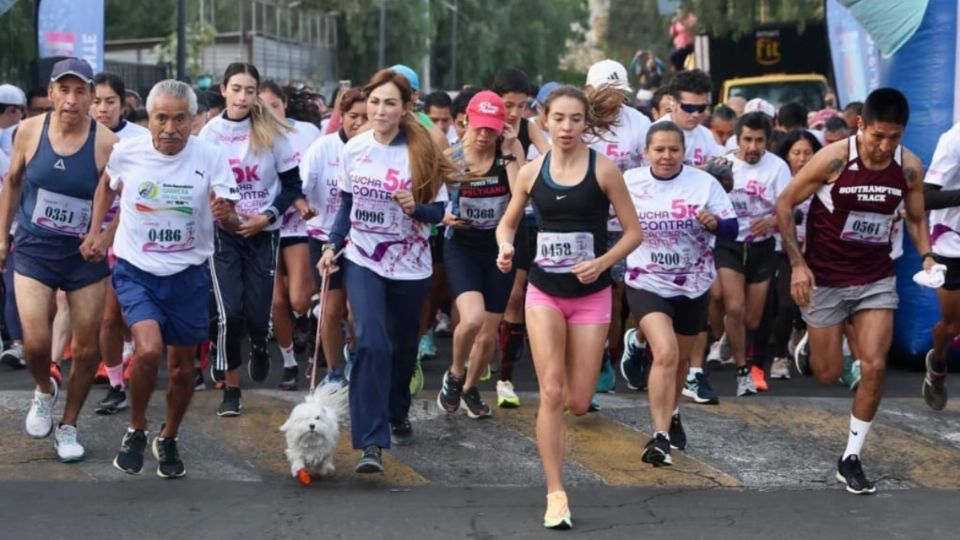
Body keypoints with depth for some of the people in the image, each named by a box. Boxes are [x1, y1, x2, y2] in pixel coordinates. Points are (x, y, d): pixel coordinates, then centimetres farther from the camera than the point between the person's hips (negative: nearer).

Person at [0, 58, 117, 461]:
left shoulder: (106, 144, -15)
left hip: (86, 257, 0)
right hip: (34, 251, 1)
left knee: (87, 349, 5)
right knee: (35, 343, -12)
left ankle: (68, 427, 27)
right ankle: (44, 391, 23)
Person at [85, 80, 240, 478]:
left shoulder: (209, 158, -14)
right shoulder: (126, 152, -10)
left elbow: (232, 220, -12)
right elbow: (108, 186, 13)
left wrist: (225, 214, -35)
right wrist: (95, 232, 7)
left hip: (188, 274, 1)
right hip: (135, 270, -1)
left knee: (182, 365, 10)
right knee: (149, 349, -23)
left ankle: (168, 440, 35)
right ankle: (136, 429, 2)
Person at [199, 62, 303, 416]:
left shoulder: (273, 133, -5)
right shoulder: (210, 133, -3)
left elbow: (293, 183, 0)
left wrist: (266, 217, -11)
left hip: (263, 233, 0)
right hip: (223, 232, 0)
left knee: (257, 313, -3)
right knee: (229, 313, -11)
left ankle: (259, 346, 35)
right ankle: (231, 388, 7)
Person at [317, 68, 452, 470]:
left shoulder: (423, 152, -9)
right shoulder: (353, 150, -2)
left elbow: (439, 211, -4)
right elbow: (346, 205, 10)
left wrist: (415, 207, -24)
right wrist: (333, 246, 0)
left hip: (410, 266, 0)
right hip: (362, 260, 0)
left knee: (403, 345, 15)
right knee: (371, 343, -16)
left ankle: (398, 415, 43)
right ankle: (371, 443, -19)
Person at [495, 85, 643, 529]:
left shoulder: (603, 170, -8)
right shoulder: (531, 172, 0)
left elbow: (634, 232, -3)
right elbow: (508, 223, 13)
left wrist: (602, 262, -19)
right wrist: (506, 247, -10)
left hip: (591, 295, -1)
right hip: (544, 292, 1)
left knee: (578, 403, 2)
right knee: (551, 394, -9)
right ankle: (555, 495, -3)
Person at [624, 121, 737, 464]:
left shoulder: (704, 183, -8)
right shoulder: (629, 182, -6)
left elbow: (731, 230, -9)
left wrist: (714, 223, -29)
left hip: (693, 286, 2)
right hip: (647, 284, -2)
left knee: (680, 358, 19)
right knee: (665, 353, -22)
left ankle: (671, 415, 47)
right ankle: (660, 436, -20)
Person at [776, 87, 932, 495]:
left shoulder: (910, 167, -9)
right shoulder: (833, 159, -20)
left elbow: (915, 218, 9)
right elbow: (784, 205, -10)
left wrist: (926, 256, -9)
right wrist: (798, 263, -16)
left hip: (877, 279, 2)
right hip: (825, 278, -2)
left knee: (874, 366, -11)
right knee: (828, 375, 6)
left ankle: (851, 458, 4)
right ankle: (808, 345, 45)